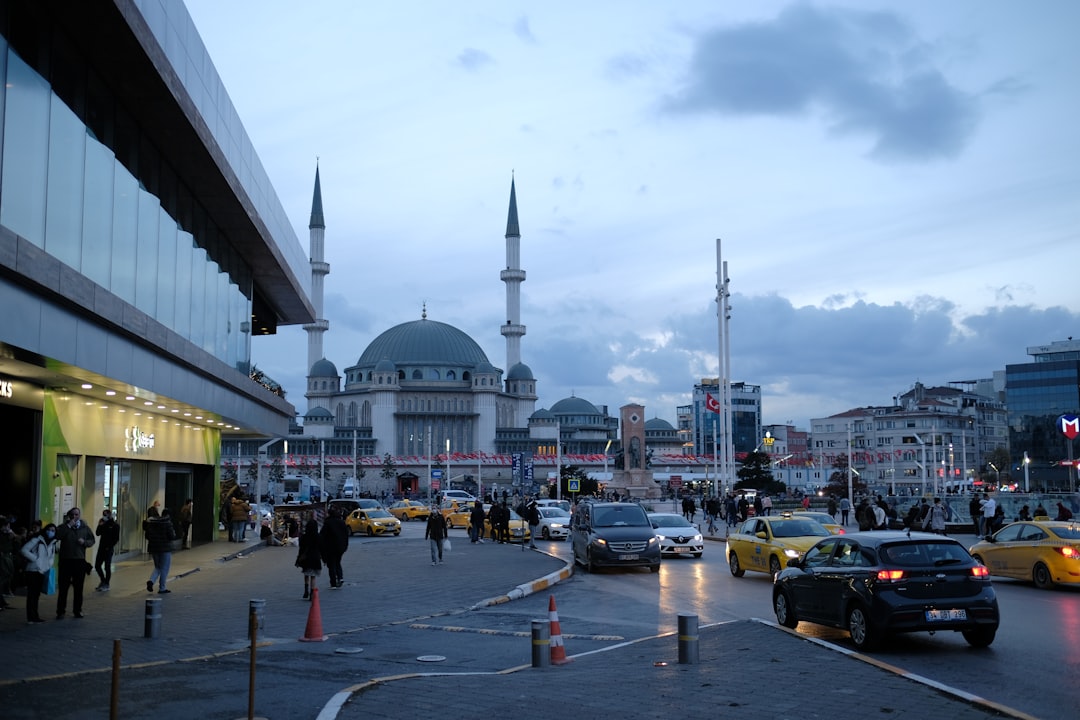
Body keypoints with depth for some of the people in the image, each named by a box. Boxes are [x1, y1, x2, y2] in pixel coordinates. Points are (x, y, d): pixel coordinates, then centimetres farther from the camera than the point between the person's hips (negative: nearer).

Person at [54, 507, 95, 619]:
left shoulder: (85, 528, 9)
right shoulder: (64, 527, 4)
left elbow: (92, 541, 10)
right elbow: (56, 536, -15)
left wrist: (84, 542, -11)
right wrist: (68, 525, -16)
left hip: (79, 560, 2)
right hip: (65, 560, -2)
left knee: (78, 588, 7)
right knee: (63, 587, 0)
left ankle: (77, 610, 17)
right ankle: (60, 611, 6)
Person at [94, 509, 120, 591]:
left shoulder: (115, 525, -6)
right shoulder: (104, 523, 11)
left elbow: (116, 538, -9)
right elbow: (97, 533, 6)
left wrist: (110, 546, -13)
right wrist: (100, 526, -7)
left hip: (108, 549, -6)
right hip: (101, 548, 6)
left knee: (107, 567, -1)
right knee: (97, 565, 5)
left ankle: (106, 584, 9)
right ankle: (103, 581, 23)